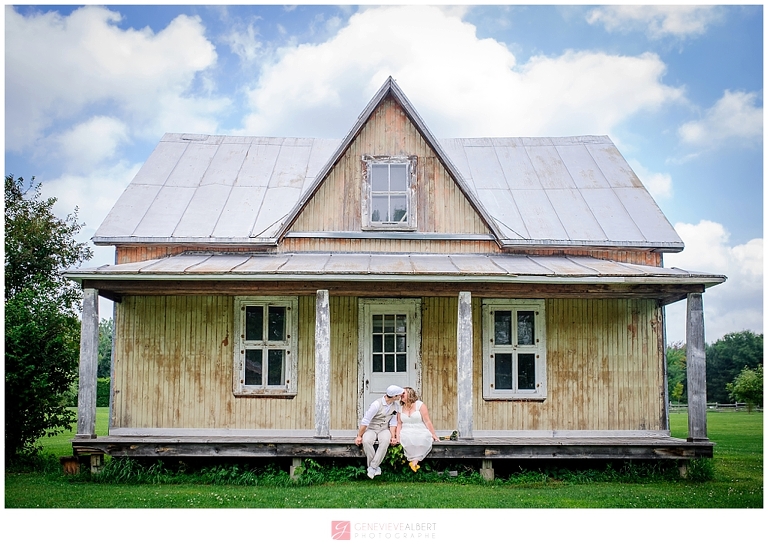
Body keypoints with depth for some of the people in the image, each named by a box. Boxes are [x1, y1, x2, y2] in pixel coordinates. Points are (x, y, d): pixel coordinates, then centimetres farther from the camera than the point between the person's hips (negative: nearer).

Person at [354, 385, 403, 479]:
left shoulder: (396, 405, -2)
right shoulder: (377, 404, -20)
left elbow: (393, 422, 0)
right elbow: (365, 421, -16)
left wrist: (393, 437, -14)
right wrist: (359, 436, -15)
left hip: (384, 429, 3)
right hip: (371, 428, -3)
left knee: (385, 441, -33)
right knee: (366, 441, -35)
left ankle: (372, 467, -27)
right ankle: (376, 468, -22)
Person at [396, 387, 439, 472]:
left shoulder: (420, 405, 2)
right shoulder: (400, 408, 14)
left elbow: (427, 421, -2)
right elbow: (399, 424, 14)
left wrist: (433, 435, -5)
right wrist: (397, 437, 1)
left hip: (421, 432, -2)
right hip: (406, 432, 2)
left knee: (422, 439, -38)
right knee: (406, 438, -35)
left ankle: (414, 461, -29)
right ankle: (415, 461, -29)